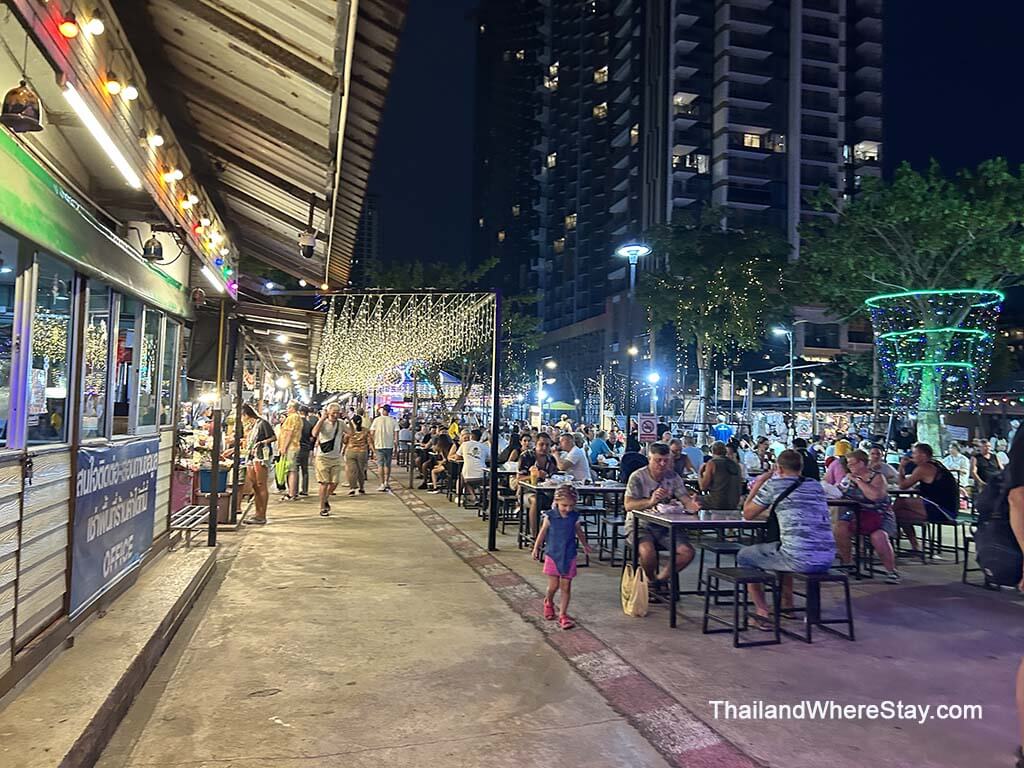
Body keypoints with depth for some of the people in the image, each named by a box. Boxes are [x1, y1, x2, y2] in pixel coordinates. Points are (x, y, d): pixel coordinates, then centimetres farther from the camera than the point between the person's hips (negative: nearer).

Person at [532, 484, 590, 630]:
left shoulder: (575, 517, -5)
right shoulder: (550, 516, -11)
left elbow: (579, 533, 14)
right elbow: (542, 533, 1)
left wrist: (585, 545, 29)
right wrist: (536, 548, 9)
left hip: (569, 556, 2)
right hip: (552, 555, -1)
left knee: (566, 587, 4)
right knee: (553, 585, 4)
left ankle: (563, 615, 14)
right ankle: (548, 602, 36)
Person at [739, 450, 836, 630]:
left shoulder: (774, 484, 0)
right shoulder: (816, 486, 16)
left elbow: (748, 514, 11)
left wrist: (757, 484, 21)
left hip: (799, 559, -6)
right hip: (826, 559, 6)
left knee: (744, 556, 16)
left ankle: (763, 613, 9)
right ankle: (787, 606, 40)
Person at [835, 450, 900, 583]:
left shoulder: (877, 477, -5)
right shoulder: (849, 477, 13)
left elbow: (875, 495, -25)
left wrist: (858, 481, -17)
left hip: (878, 515, -4)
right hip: (855, 514, 4)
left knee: (878, 536, -33)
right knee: (840, 528, -25)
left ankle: (891, 571, -12)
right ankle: (847, 562, -5)